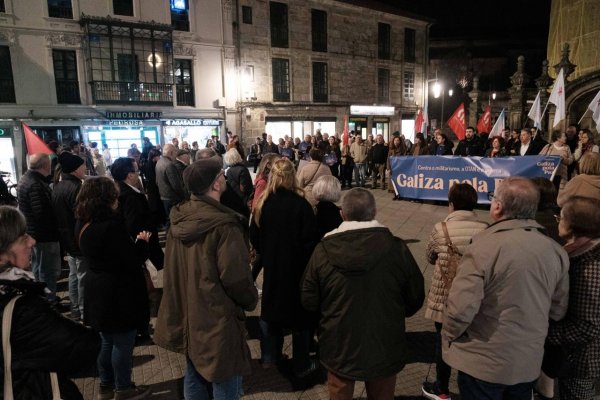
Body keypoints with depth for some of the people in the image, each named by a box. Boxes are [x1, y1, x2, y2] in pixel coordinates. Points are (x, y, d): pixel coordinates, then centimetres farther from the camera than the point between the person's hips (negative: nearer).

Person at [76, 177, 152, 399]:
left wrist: (134, 242, 10)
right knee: (123, 342, 9)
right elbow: (133, 261, -21)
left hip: (98, 291, 9)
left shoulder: (83, 225, 3)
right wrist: (142, 242, -4)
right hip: (119, 293, -9)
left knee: (107, 340, 23)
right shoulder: (112, 225, -25)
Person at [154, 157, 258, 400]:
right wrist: (252, 300, -3)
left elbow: (173, 267, 10)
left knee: (194, 375, 24)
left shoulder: (179, 220, -1)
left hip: (186, 315, 8)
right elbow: (236, 278, -23)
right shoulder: (223, 226, -25)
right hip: (216, 319, -8)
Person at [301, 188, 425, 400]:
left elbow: (309, 301, -5)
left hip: (338, 349, 0)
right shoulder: (396, 248, -17)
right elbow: (415, 298, -5)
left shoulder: (323, 251, -15)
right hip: (384, 350, 1)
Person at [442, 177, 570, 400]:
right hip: (530, 362, 5)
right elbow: (558, 310, 5)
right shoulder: (556, 251, -5)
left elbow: (461, 308, -25)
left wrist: (449, 337, -6)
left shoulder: (484, 247, -24)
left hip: (483, 364, -5)